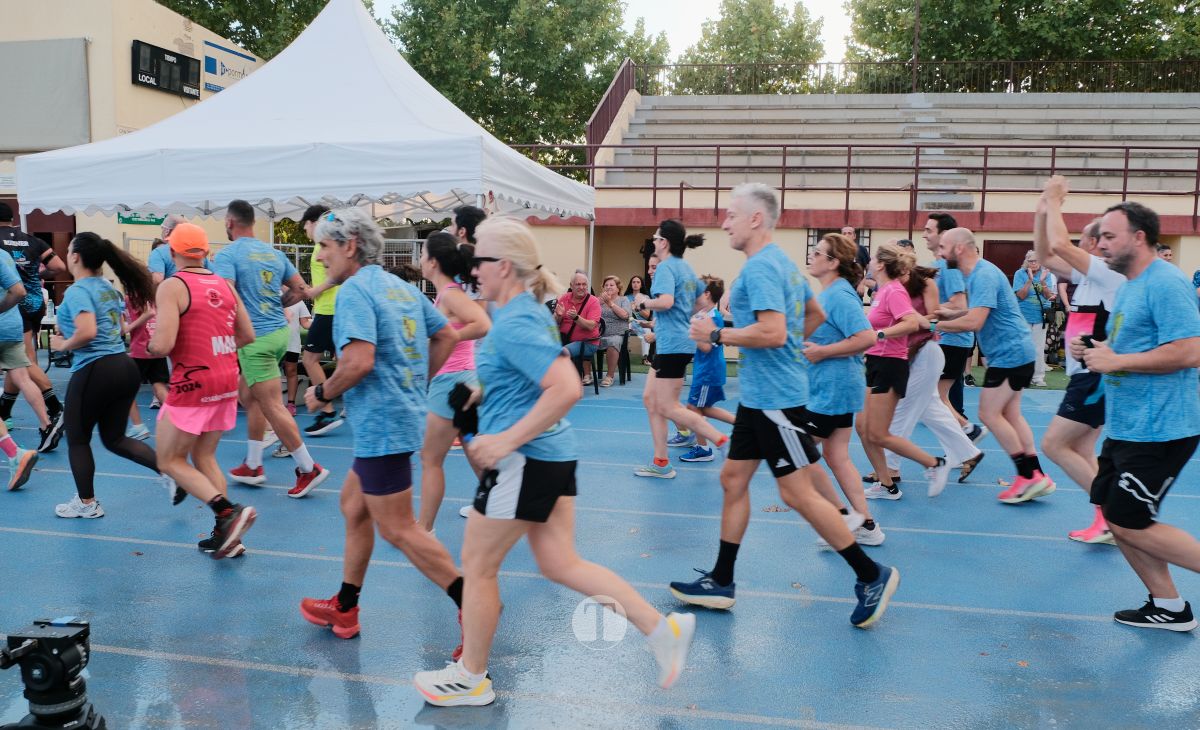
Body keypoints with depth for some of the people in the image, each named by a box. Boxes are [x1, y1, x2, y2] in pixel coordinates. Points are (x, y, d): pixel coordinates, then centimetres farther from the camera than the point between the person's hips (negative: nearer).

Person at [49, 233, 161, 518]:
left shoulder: (77, 291, -14)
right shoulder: (108, 288, 12)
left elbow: (87, 333, -28)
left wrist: (63, 345, -9)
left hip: (94, 371, -8)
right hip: (125, 367, 8)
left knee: (77, 440, 13)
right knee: (114, 438, 17)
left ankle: (86, 503, 24)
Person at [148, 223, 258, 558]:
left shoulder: (172, 286, -11)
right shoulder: (224, 284, 8)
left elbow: (163, 344, -19)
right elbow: (247, 335, 11)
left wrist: (149, 345, 3)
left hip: (193, 383, -7)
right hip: (227, 380, 7)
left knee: (170, 460, 7)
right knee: (204, 457, 18)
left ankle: (228, 512, -11)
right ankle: (225, 535, 14)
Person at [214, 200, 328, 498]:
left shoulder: (226, 255, -10)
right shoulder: (273, 252, 11)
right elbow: (300, 290, 12)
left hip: (255, 338, -8)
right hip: (280, 330, 8)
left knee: (272, 407, -2)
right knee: (248, 395, 20)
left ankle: (308, 468, 0)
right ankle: (253, 465, 24)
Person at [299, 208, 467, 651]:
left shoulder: (355, 291, -15)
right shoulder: (402, 287, 12)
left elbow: (359, 362, -27)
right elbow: (447, 336, 16)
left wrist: (321, 394, -10)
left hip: (381, 425, -10)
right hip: (404, 413, 10)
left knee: (398, 529, -2)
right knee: (354, 506, 21)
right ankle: (344, 607, 33)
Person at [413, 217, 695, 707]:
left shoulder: (513, 325, -19)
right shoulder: (528, 312, 11)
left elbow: (567, 390, -30)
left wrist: (508, 439, -25)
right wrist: (484, 392, 21)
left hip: (526, 460, -10)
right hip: (552, 453, 10)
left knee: (477, 565, 7)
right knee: (559, 563, 14)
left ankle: (470, 679, 25)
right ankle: (662, 628, 14)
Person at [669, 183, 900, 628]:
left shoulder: (761, 267, -17)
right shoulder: (782, 263, 14)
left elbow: (772, 332, -28)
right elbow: (815, 315, 25)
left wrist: (716, 335, -18)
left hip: (776, 398, -11)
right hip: (758, 395, 11)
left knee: (797, 493, -3)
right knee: (733, 479, 12)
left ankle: (872, 576, 10)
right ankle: (721, 582, 21)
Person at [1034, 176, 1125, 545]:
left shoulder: (1110, 273, -14)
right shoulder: (1090, 275, 12)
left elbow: (1060, 244, -25)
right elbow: (1046, 255, 19)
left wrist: (1054, 201, -13)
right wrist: (1043, 211, 9)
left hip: (1096, 376, -10)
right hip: (1088, 376, 10)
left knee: (1054, 445, -8)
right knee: (1080, 453, 9)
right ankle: (1111, 520, 11)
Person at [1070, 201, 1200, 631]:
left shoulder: (1165, 283, -16)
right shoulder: (1129, 285, 14)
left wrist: (1114, 360, -20)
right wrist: (1094, 350, 5)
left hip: (1159, 430, -10)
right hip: (1127, 427, 10)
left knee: (1130, 525, -5)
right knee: (1113, 513, 11)